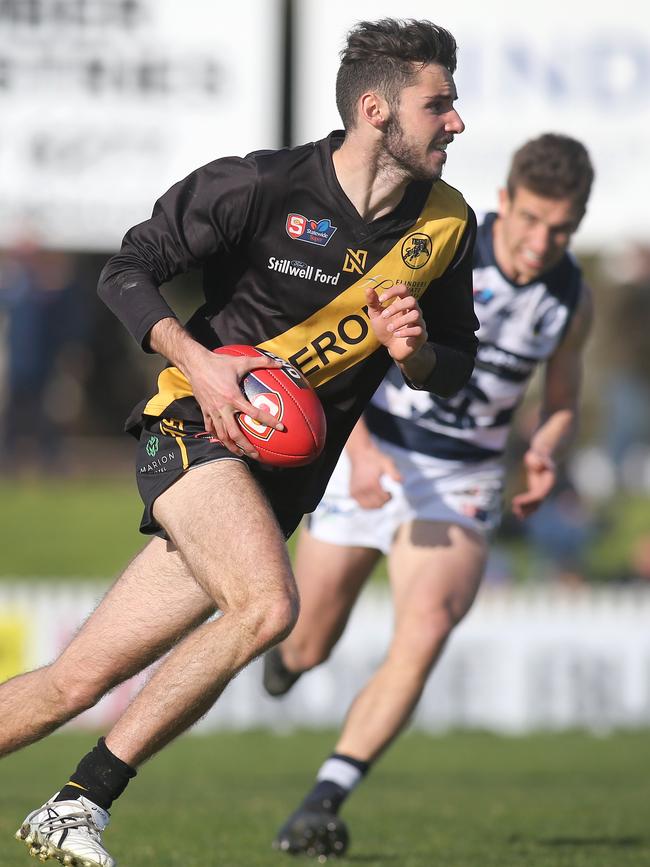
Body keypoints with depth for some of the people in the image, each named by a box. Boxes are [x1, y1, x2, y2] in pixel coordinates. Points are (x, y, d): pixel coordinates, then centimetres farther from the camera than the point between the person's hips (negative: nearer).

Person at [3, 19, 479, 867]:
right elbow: (128, 270, -2)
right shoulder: (261, 188, -11)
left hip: (278, 476, 5)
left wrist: (413, 351, -9)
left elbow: (456, 365, 15)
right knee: (267, 605, -29)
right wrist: (198, 360, -18)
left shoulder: (447, 225, 3)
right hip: (196, 427, -5)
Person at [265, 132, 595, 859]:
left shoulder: (571, 300, -2)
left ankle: (324, 802, -23)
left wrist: (544, 457, -8)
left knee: (425, 633, -24)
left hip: (461, 485, 1)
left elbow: (562, 403, 15)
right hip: (371, 458, -1)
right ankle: (288, 649, 49)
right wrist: (361, 448, -29)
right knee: (309, 649, 9)